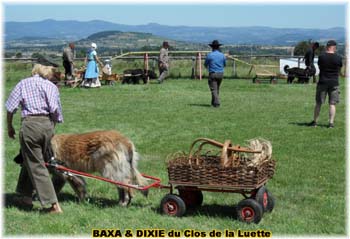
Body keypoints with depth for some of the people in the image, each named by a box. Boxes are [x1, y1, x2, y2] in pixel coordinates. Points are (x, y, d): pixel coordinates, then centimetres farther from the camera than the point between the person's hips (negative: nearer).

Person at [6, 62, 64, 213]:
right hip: (48, 124, 4)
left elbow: (11, 107, 1)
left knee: (36, 166, 1)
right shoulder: (52, 86, 13)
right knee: (33, 161, 21)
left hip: (30, 124, -3)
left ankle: (53, 205, -2)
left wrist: (9, 126, 13)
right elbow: (56, 110, 6)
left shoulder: (24, 83, 9)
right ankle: (25, 196, 28)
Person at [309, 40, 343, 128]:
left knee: (318, 103, 9)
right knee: (332, 104, 4)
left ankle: (315, 122, 14)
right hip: (334, 83, 0)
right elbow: (339, 70, 8)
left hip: (322, 82, 0)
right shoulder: (338, 58, -4)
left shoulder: (321, 57, -5)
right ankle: (331, 123, 1)